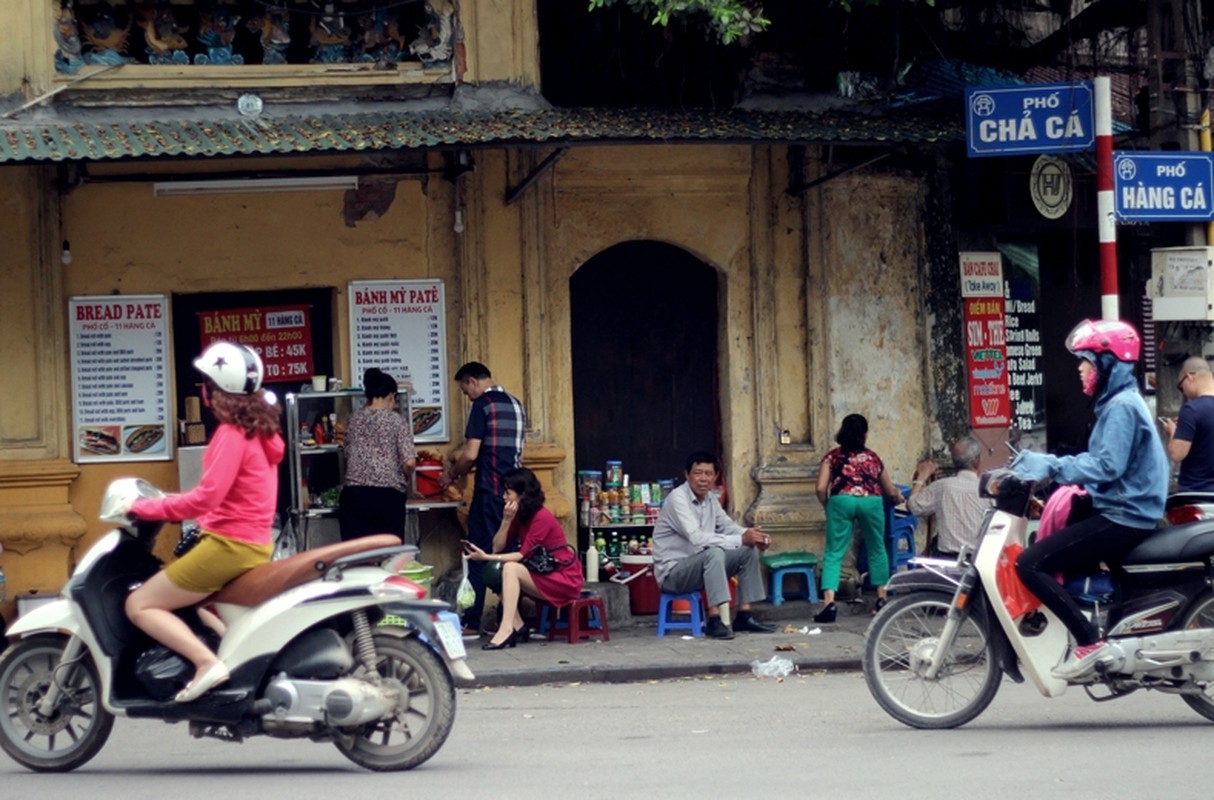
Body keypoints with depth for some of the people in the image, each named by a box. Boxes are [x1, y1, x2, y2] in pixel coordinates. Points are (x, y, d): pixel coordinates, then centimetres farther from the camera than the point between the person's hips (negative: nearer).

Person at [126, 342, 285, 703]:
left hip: (229, 545, -10)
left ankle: (207, 662, -22)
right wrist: (171, 504, 19)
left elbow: (206, 497, -24)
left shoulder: (231, 434, -16)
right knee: (185, 600, 31)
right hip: (254, 543, 10)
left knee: (139, 605, -5)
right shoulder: (259, 430, 13)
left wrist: (146, 507, -16)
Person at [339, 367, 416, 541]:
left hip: (354, 495, 3)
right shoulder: (397, 421, -1)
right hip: (388, 496, -3)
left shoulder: (353, 420, 10)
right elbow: (409, 462, -7)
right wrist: (402, 480, 13)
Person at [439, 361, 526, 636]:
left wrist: (452, 474, 5)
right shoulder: (515, 404, 15)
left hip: (490, 491, -8)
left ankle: (471, 622, -3)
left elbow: (471, 454, -14)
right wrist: (462, 469, 23)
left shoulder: (483, 405, -10)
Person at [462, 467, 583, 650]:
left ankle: (506, 629, -33)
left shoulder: (542, 518, -19)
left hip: (565, 579, -9)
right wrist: (506, 520, -13)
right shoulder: (520, 516, 6)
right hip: (542, 573, 9)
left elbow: (523, 555, -22)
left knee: (510, 568, -27)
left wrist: (486, 557, -27)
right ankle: (518, 627, -11)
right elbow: (497, 548, 1)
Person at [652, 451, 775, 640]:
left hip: (699, 565, 9)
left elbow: (727, 525, 15)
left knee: (749, 551, 0)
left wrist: (751, 535, -9)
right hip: (673, 571, -9)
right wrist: (741, 539, -30)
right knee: (714, 553, -34)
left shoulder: (710, 499, 5)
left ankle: (744, 615, 0)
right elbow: (696, 537, -31)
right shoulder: (677, 498, -21)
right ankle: (716, 620, -37)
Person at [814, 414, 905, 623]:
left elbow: (821, 488, 4)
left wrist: (828, 505, 22)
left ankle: (829, 602, -17)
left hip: (841, 501, -2)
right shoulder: (873, 458, 24)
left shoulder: (833, 457, 17)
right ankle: (881, 599, 25)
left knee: (834, 553, 0)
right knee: (877, 550, 21)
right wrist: (899, 497, 57)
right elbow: (891, 492, 34)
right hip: (870, 501, 2)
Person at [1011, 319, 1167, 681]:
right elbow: (1099, 460, 17)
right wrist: (1046, 464, 8)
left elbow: (1107, 466, -26)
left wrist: (1051, 466, -26)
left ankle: (1088, 640, -19)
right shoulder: (1118, 402, 19)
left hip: (1123, 518, -11)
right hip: (1121, 511, 11)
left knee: (1030, 564, -18)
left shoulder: (1121, 406, -14)